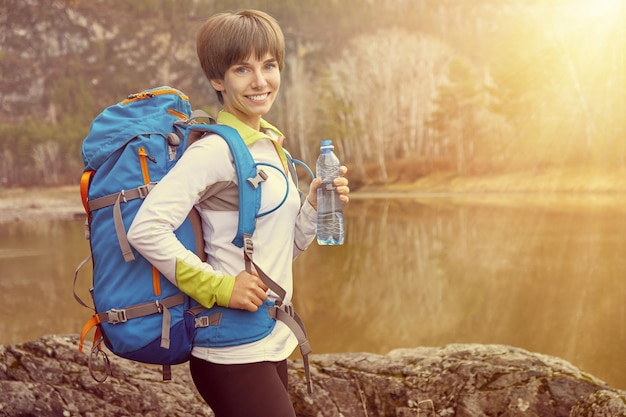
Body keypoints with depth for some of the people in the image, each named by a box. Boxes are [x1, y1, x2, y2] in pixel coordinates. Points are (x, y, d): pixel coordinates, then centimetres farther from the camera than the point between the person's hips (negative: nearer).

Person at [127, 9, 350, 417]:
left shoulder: (271, 145, 9)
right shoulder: (216, 150, -16)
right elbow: (146, 230, -26)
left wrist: (315, 204, -1)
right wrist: (220, 287, -22)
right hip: (234, 351, -8)